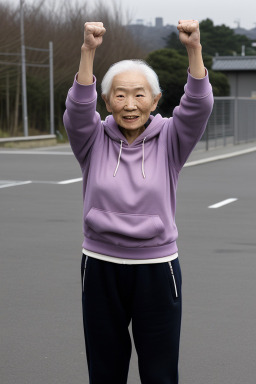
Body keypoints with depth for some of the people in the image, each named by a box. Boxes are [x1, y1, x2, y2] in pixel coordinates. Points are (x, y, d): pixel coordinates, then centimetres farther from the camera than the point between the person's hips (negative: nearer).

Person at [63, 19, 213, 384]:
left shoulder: (169, 140, -1)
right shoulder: (94, 141, 0)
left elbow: (198, 106, -17)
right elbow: (78, 107, -18)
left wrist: (194, 49, -32)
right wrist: (88, 50, -33)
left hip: (157, 270, -1)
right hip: (100, 269, 1)